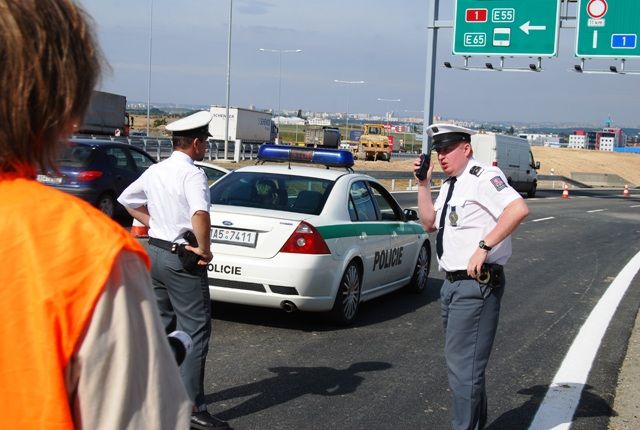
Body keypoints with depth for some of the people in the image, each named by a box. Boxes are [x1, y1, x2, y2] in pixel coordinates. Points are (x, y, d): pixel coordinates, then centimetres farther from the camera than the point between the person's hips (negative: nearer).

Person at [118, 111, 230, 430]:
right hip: (181, 260, -8)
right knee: (195, 332, -3)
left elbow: (126, 200, 23)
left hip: (155, 253, 8)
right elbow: (200, 215, -34)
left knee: (163, 326, 19)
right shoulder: (192, 174, -17)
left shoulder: (154, 172, 8)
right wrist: (205, 251, -21)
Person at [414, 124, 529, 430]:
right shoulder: (450, 184, 15)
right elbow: (429, 223, 17)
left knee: (463, 365, -7)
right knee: (457, 360, 21)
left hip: (476, 282, -10)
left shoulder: (483, 177, -14)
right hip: (453, 283, 10)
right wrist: (424, 184, 8)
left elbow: (518, 209, -29)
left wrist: (484, 247, -28)